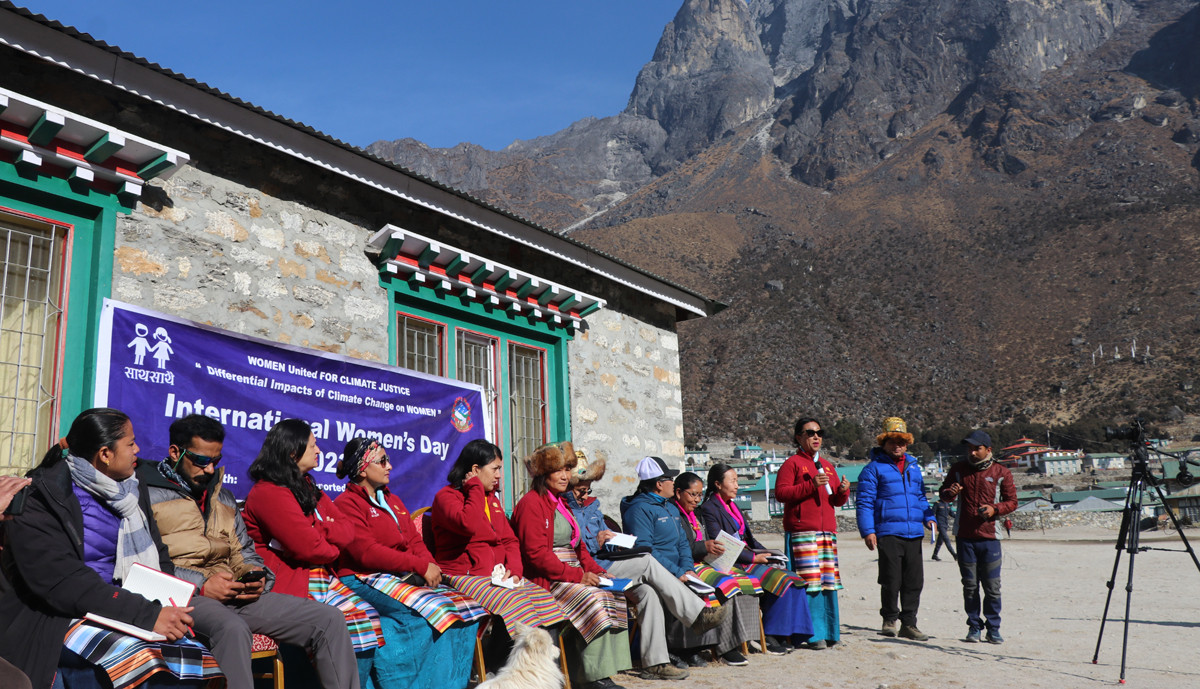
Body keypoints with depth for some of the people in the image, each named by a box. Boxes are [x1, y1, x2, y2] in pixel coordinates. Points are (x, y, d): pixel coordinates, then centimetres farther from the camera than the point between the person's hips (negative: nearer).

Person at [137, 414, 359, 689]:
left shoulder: (223, 496, 25)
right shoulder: (148, 493, 2)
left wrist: (255, 576, 3)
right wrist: (202, 585, -16)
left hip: (237, 595, 7)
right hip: (185, 598, -6)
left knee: (329, 619, -9)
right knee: (233, 628, -42)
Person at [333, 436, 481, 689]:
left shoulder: (394, 501, 22)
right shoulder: (346, 503, -3)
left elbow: (415, 541, 16)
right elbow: (366, 552, -16)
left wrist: (430, 566, -8)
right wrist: (420, 566, -19)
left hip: (406, 578, 8)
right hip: (365, 580, -8)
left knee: (463, 607, -13)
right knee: (425, 612, -33)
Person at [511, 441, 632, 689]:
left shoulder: (559, 503, 22)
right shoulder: (531, 503, -8)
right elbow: (536, 554, -17)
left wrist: (596, 571, 2)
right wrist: (577, 576, -19)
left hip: (572, 575, 8)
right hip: (546, 580, -8)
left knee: (614, 596, -15)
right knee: (592, 600, -29)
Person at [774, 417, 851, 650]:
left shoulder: (827, 466, 22)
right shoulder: (792, 463, 1)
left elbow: (837, 501, 25)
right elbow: (780, 493, -11)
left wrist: (843, 491, 2)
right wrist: (811, 485, -17)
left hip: (828, 531, 6)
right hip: (802, 532, -6)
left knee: (828, 582, 5)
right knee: (809, 583, -10)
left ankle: (829, 632, 14)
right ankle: (813, 635, -6)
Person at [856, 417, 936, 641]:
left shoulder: (914, 467, 19)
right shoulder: (874, 468, 0)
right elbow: (864, 502, -4)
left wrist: (929, 517, 9)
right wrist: (867, 531, -12)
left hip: (914, 533, 6)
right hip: (888, 532, -5)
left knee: (914, 581, 7)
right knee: (891, 580, -5)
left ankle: (908, 624, 17)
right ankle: (890, 619, 13)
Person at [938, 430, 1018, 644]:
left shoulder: (1001, 473, 3)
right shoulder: (958, 469, 7)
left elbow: (1012, 501, 7)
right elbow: (943, 491, 14)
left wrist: (995, 509, -12)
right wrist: (950, 493, -10)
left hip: (990, 537, -1)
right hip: (964, 537, 1)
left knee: (992, 586, 1)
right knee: (970, 585, 5)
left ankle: (993, 629, 12)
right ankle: (974, 627, 15)